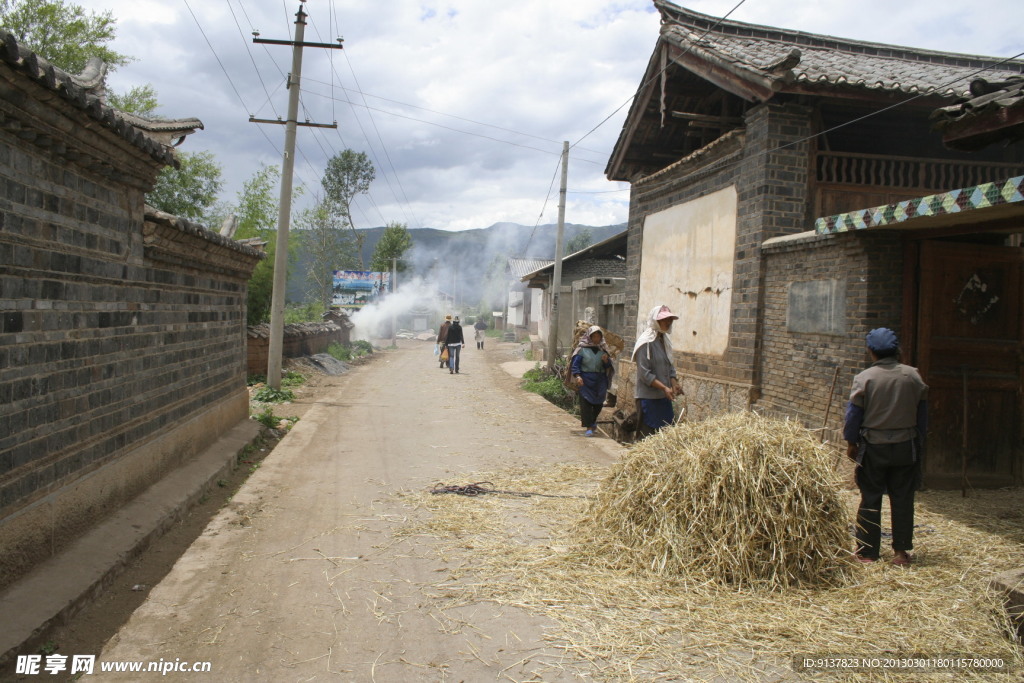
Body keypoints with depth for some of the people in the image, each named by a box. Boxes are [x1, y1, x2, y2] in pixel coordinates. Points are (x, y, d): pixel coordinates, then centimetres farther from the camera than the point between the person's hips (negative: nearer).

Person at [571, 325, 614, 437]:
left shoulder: (603, 349, 11)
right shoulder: (582, 348, -1)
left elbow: (608, 367, 13)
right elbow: (575, 364, -5)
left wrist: (606, 361, -9)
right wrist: (577, 376, -19)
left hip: (600, 381, 4)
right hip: (585, 380, -4)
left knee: (598, 403, 11)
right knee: (586, 402, -8)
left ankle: (593, 421, 38)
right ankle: (589, 427, -4)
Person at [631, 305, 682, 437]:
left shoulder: (665, 340, 12)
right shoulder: (646, 342, -14)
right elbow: (645, 374, -18)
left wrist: (674, 385, 2)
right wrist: (664, 388, -22)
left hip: (664, 397, 8)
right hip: (649, 397, -8)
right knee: (649, 434, -2)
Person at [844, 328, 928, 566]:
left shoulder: (864, 378, -11)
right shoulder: (913, 376, -2)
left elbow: (854, 414, -7)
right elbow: (923, 413, 5)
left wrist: (851, 442, 5)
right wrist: (918, 441, 16)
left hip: (873, 447, -2)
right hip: (906, 446, 2)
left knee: (870, 499, 6)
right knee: (903, 498, 10)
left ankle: (867, 552, 11)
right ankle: (901, 551, 15)